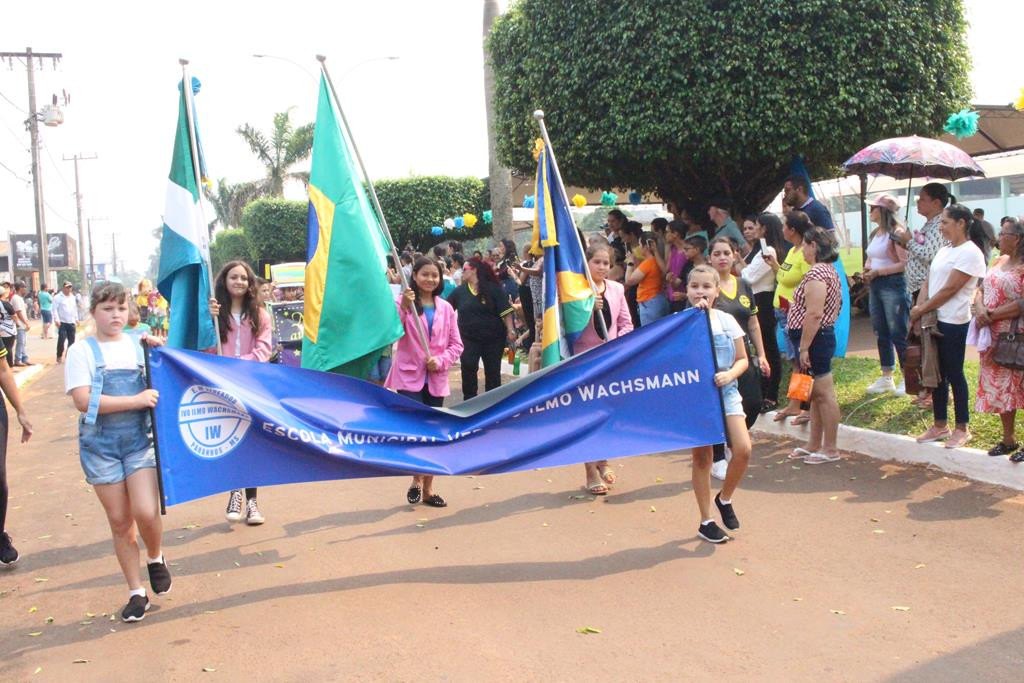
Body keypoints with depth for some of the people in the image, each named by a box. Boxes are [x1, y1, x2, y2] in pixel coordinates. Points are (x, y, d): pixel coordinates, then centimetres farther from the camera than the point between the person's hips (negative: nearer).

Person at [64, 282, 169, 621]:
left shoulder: (139, 345, 7)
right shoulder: (82, 351, -1)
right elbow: (83, 401, -12)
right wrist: (136, 400, -17)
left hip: (140, 440, 1)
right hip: (100, 445, -1)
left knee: (146, 513, -15)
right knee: (119, 521, 5)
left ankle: (155, 558, 17)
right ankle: (136, 592, 18)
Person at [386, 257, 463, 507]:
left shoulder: (445, 308, 8)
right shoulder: (405, 303, -3)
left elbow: (456, 344, 9)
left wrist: (441, 361, -9)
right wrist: (404, 307, -28)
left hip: (436, 379, 4)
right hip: (410, 376, -4)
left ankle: (428, 488, 19)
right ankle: (417, 480, 11)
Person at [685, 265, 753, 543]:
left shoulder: (727, 321, 5)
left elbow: (742, 359, 8)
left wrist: (730, 374, -13)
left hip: (726, 392, 2)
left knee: (743, 449, -13)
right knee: (702, 457, 3)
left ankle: (725, 499, 14)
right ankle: (706, 521, 16)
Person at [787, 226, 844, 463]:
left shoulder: (816, 272, -17)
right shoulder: (829, 270, 16)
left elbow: (814, 314, -24)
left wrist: (803, 347, -23)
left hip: (814, 339, -11)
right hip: (822, 335, 11)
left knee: (824, 394, -3)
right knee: (816, 395, 15)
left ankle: (830, 450, 4)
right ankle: (814, 445, 23)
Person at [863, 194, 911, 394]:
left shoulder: (896, 232, -13)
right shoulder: (875, 233, 14)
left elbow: (905, 263, -19)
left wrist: (878, 271, -18)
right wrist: (867, 269, 5)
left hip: (893, 285, -9)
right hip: (875, 286, 9)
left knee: (899, 334, -4)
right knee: (881, 333, 13)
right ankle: (886, 378, 22)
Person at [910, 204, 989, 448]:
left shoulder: (970, 253, -13)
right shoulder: (944, 251, 14)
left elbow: (950, 289, -17)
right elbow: (928, 282, 12)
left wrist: (921, 310, -12)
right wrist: (918, 308, -4)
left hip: (953, 323, -8)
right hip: (933, 321, 8)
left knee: (954, 374, 1)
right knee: (937, 373, 12)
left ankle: (962, 428, 12)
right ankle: (940, 425, 22)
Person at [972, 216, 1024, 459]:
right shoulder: (1000, 261, 11)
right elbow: (981, 289, 12)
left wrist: (991, 316, -18)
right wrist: (980, 309, -8)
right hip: (994, 338, 8)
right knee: (1000, 388, 15)